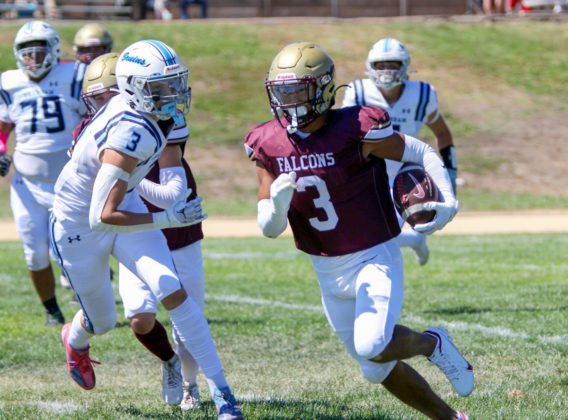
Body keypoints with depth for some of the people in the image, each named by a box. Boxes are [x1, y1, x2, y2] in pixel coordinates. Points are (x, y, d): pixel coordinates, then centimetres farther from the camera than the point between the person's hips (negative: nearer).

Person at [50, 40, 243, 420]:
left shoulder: (145, 111, -13)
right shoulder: (129, 135, -38)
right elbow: (102, 217, -39)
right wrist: (168, 220, -35)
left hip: (124, 204, 7)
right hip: (80, 227, -7)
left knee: (173, 292, -11)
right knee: (103, 321, 14)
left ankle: (220, 389, -10)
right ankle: (76, 340, 53)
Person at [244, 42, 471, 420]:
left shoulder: (357, 129, -18)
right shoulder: (270, 145, -5)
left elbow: (423, 153, -4)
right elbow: (269, 229, -4)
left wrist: (449, 202, -21)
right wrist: (277, 203, -27)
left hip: (375, 260, -5)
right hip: (328, 272, 5)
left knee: (372, 347, -27)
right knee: (377, 371, 12)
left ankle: (431, 344, 5)